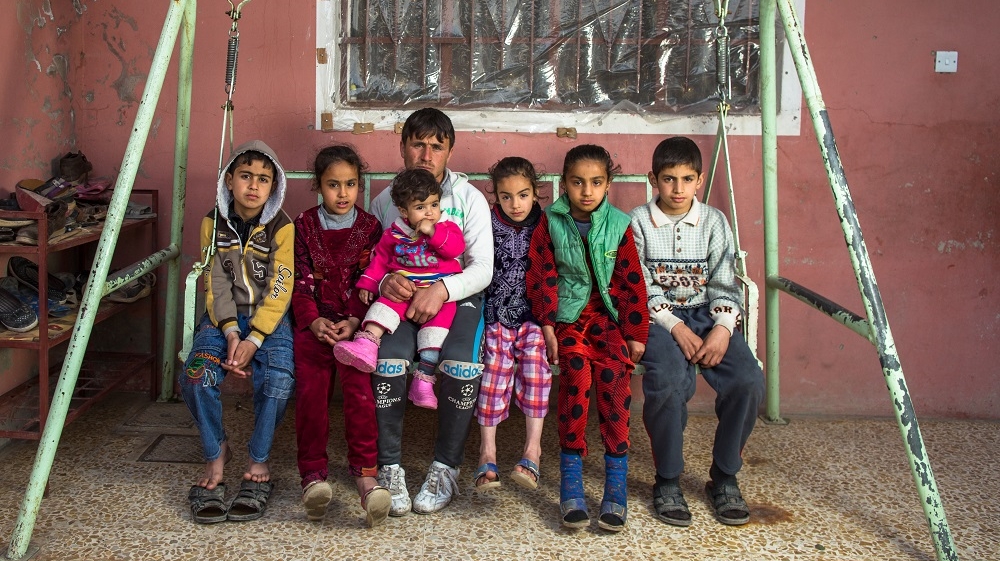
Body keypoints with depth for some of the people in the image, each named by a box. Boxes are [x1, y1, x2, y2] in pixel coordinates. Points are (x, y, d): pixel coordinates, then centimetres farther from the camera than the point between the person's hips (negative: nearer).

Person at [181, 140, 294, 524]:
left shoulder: (282, 227, -5)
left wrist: (253, 340, -20)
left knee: (277, 380, -30)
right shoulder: (213, 223, 3)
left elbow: (279, 289, -10)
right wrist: (231, 333, -15)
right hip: (224, 316, 2)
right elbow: (215, 283, 0)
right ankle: (215, 452, 1)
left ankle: (258, 464, -8)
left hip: (269, 317, -2)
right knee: (196, 375, -25)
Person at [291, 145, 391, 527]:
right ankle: (313, 475, -18)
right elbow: (300, 282, 6)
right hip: (315, 324, 1)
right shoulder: (304, 226, 12)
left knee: (359, 386, -25)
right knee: (311, 390, -21)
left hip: (356, 325, -1)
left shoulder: (369, 227, 10)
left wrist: (354, 322, -12)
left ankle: (365, 473, -22)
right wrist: (314, 321, -11)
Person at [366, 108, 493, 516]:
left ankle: (445, 470, -13)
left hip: (456, 298, -1)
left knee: (462, 364, -31)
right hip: (400, 299, 1)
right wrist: (384, 281, -16)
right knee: (387, 357, -30)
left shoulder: (469, 198, 3)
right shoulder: (384, 202, 10)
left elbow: (483, 269, -6)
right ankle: (389, 469, -16)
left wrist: (441, 290, -24)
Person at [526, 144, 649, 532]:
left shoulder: (618, 225, 2)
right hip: (569, 314, -1)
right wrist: (547, 325, -7)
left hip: (608, 314, 1)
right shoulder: (551, 223, 1)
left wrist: (635, 335, 0)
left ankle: (615, 487, -16)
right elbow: (542, 277, 2)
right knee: (576, 371, -25)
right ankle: (570, 484, -20)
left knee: (614, 375, -22)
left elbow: (632, 282, 4)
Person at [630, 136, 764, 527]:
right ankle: (667, 480, -11)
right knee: (668, 381, -33)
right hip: (658, 318, -3)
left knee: (748, 380, -23)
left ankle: (724, 477, -2)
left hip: (707, 314, 3)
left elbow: (724, 283, 3)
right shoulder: (638, 222, 1)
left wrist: (722, 328, -15)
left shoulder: (714, 221, 8)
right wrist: (677, 328, -17)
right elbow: (640, 287, -5)